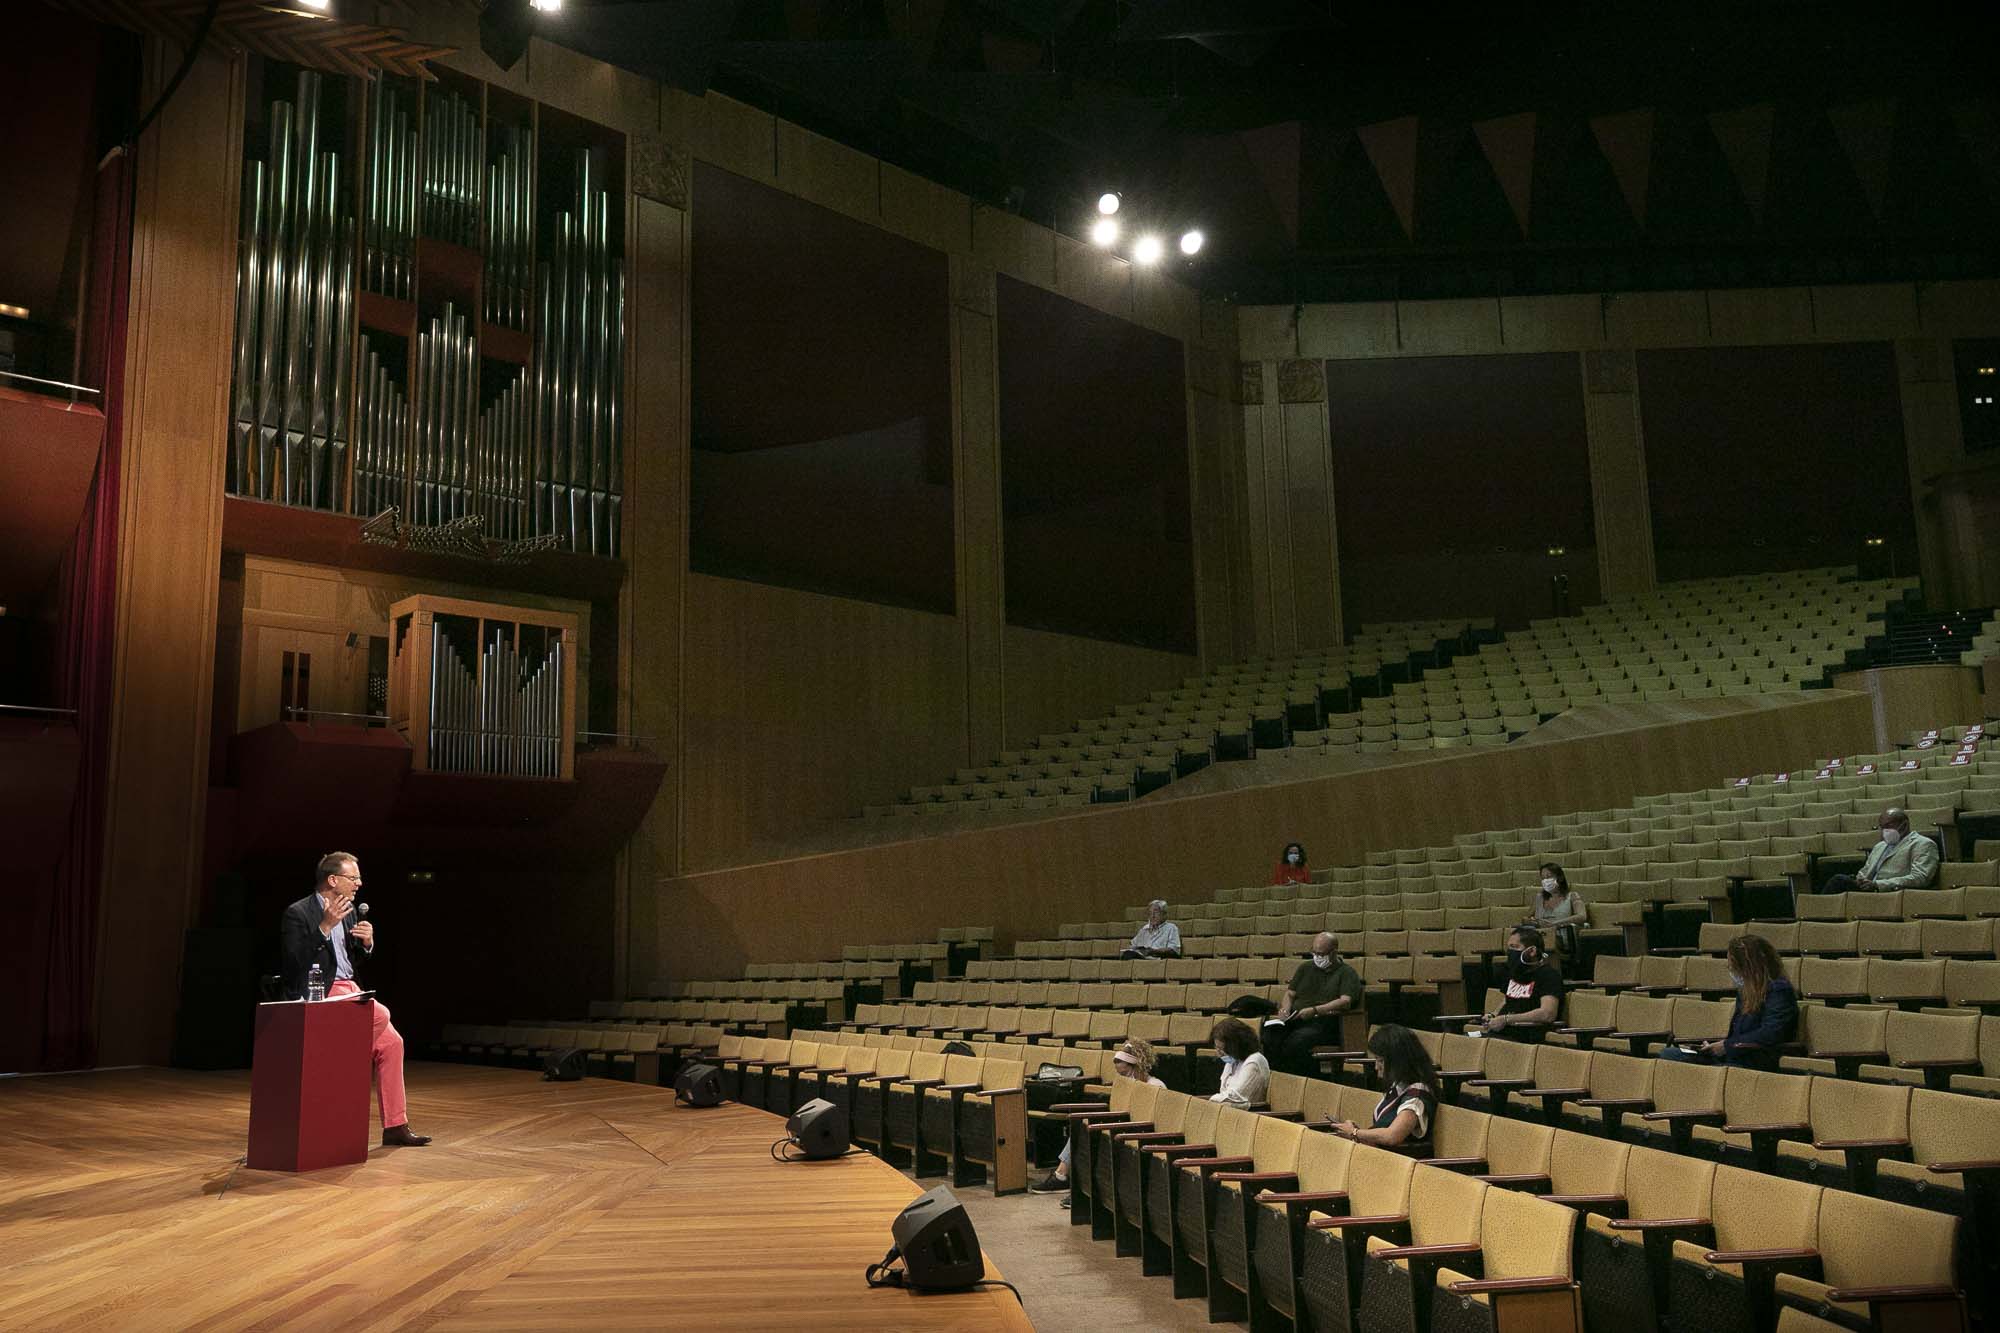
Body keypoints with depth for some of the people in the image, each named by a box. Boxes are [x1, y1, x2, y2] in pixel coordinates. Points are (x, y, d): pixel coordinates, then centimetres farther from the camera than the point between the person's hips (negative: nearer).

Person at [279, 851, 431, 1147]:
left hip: (348, 988, 8)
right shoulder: (298, 913, -10)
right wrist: (325, 927, -24)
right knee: (380, 1014, -29)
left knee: (391, 1042, -5)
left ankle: (395, 1125, -1)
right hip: (318, 994, -8)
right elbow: (295, 963, -20)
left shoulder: (348, 911, 13)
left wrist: (367, 942, 0)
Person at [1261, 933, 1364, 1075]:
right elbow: (1290, 993, 26)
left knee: (1296, 1041, -37)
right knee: (1270, 1035, -28)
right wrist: (1285, 1010, 2)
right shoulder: (1306, 967, 24)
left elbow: (1345, 1002, -8)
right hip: (1295, 1019, 5)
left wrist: (1315, 1010, -18)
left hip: (1324, 1022, -5)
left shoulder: (1347, 973, 7)